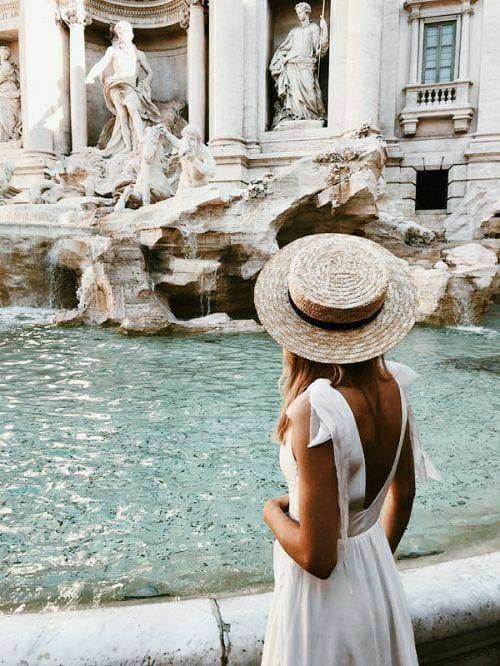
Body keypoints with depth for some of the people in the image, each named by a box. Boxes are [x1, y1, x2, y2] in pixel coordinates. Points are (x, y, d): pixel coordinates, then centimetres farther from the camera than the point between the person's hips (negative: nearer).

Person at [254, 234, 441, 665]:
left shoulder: (316, 413, -34)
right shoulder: (392, 386, -12)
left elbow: (317, 556, -27)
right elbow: (403, 494, 3)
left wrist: (273, 513, -8)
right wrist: (378, 560, 18)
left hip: (324, 593, -6)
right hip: (379, 581, 6)